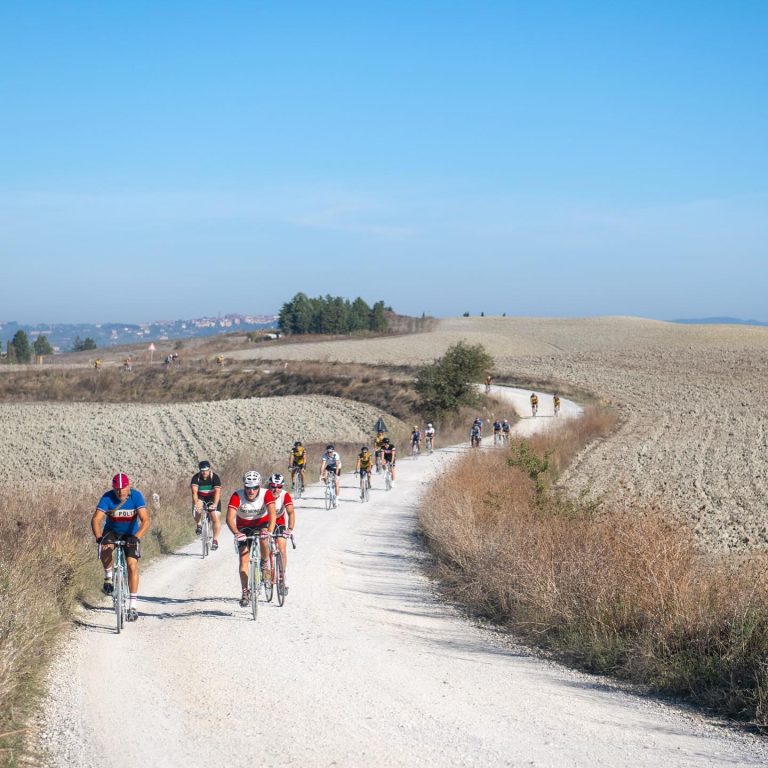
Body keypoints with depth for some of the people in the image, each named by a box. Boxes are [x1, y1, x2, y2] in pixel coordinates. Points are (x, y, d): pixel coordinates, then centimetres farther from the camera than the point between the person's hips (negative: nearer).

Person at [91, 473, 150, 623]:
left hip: (131, 534, 0)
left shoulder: (136, 496, -23)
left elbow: (145, 521, -29)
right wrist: (98, 537, -45)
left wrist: (136, 537, -45)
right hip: (112, 531, 0)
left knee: (132, 565, -17)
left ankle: (132, 606, -13)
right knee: (106, 549, -34)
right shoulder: (107, 498, -21)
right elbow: (96, 519, -27)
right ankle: (108, 577, -4)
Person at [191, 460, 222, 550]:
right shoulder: (195, 477, -20)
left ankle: (215, 540, -2)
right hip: (200, 497, 1)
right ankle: (199, 525, -3)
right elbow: (194, 492, -31)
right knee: (197, 509, -30)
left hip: (213, 498, -1)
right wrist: (196, 503, -48)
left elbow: (217, 492, -34)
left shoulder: (215, 477, -24)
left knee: (216, 518, -12)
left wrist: (215, 504, -50)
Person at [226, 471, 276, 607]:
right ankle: (245, 593, -2)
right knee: (243, 558, -10)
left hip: (262, 524, -1)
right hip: (244, 527, 1)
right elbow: (230, 518, -37)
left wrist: (269, 531, -56)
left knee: (263, 540, -33)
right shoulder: (237, 496, -28)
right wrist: (236, 533, -56)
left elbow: (272, 513, -38)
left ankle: (265, 563, -4)